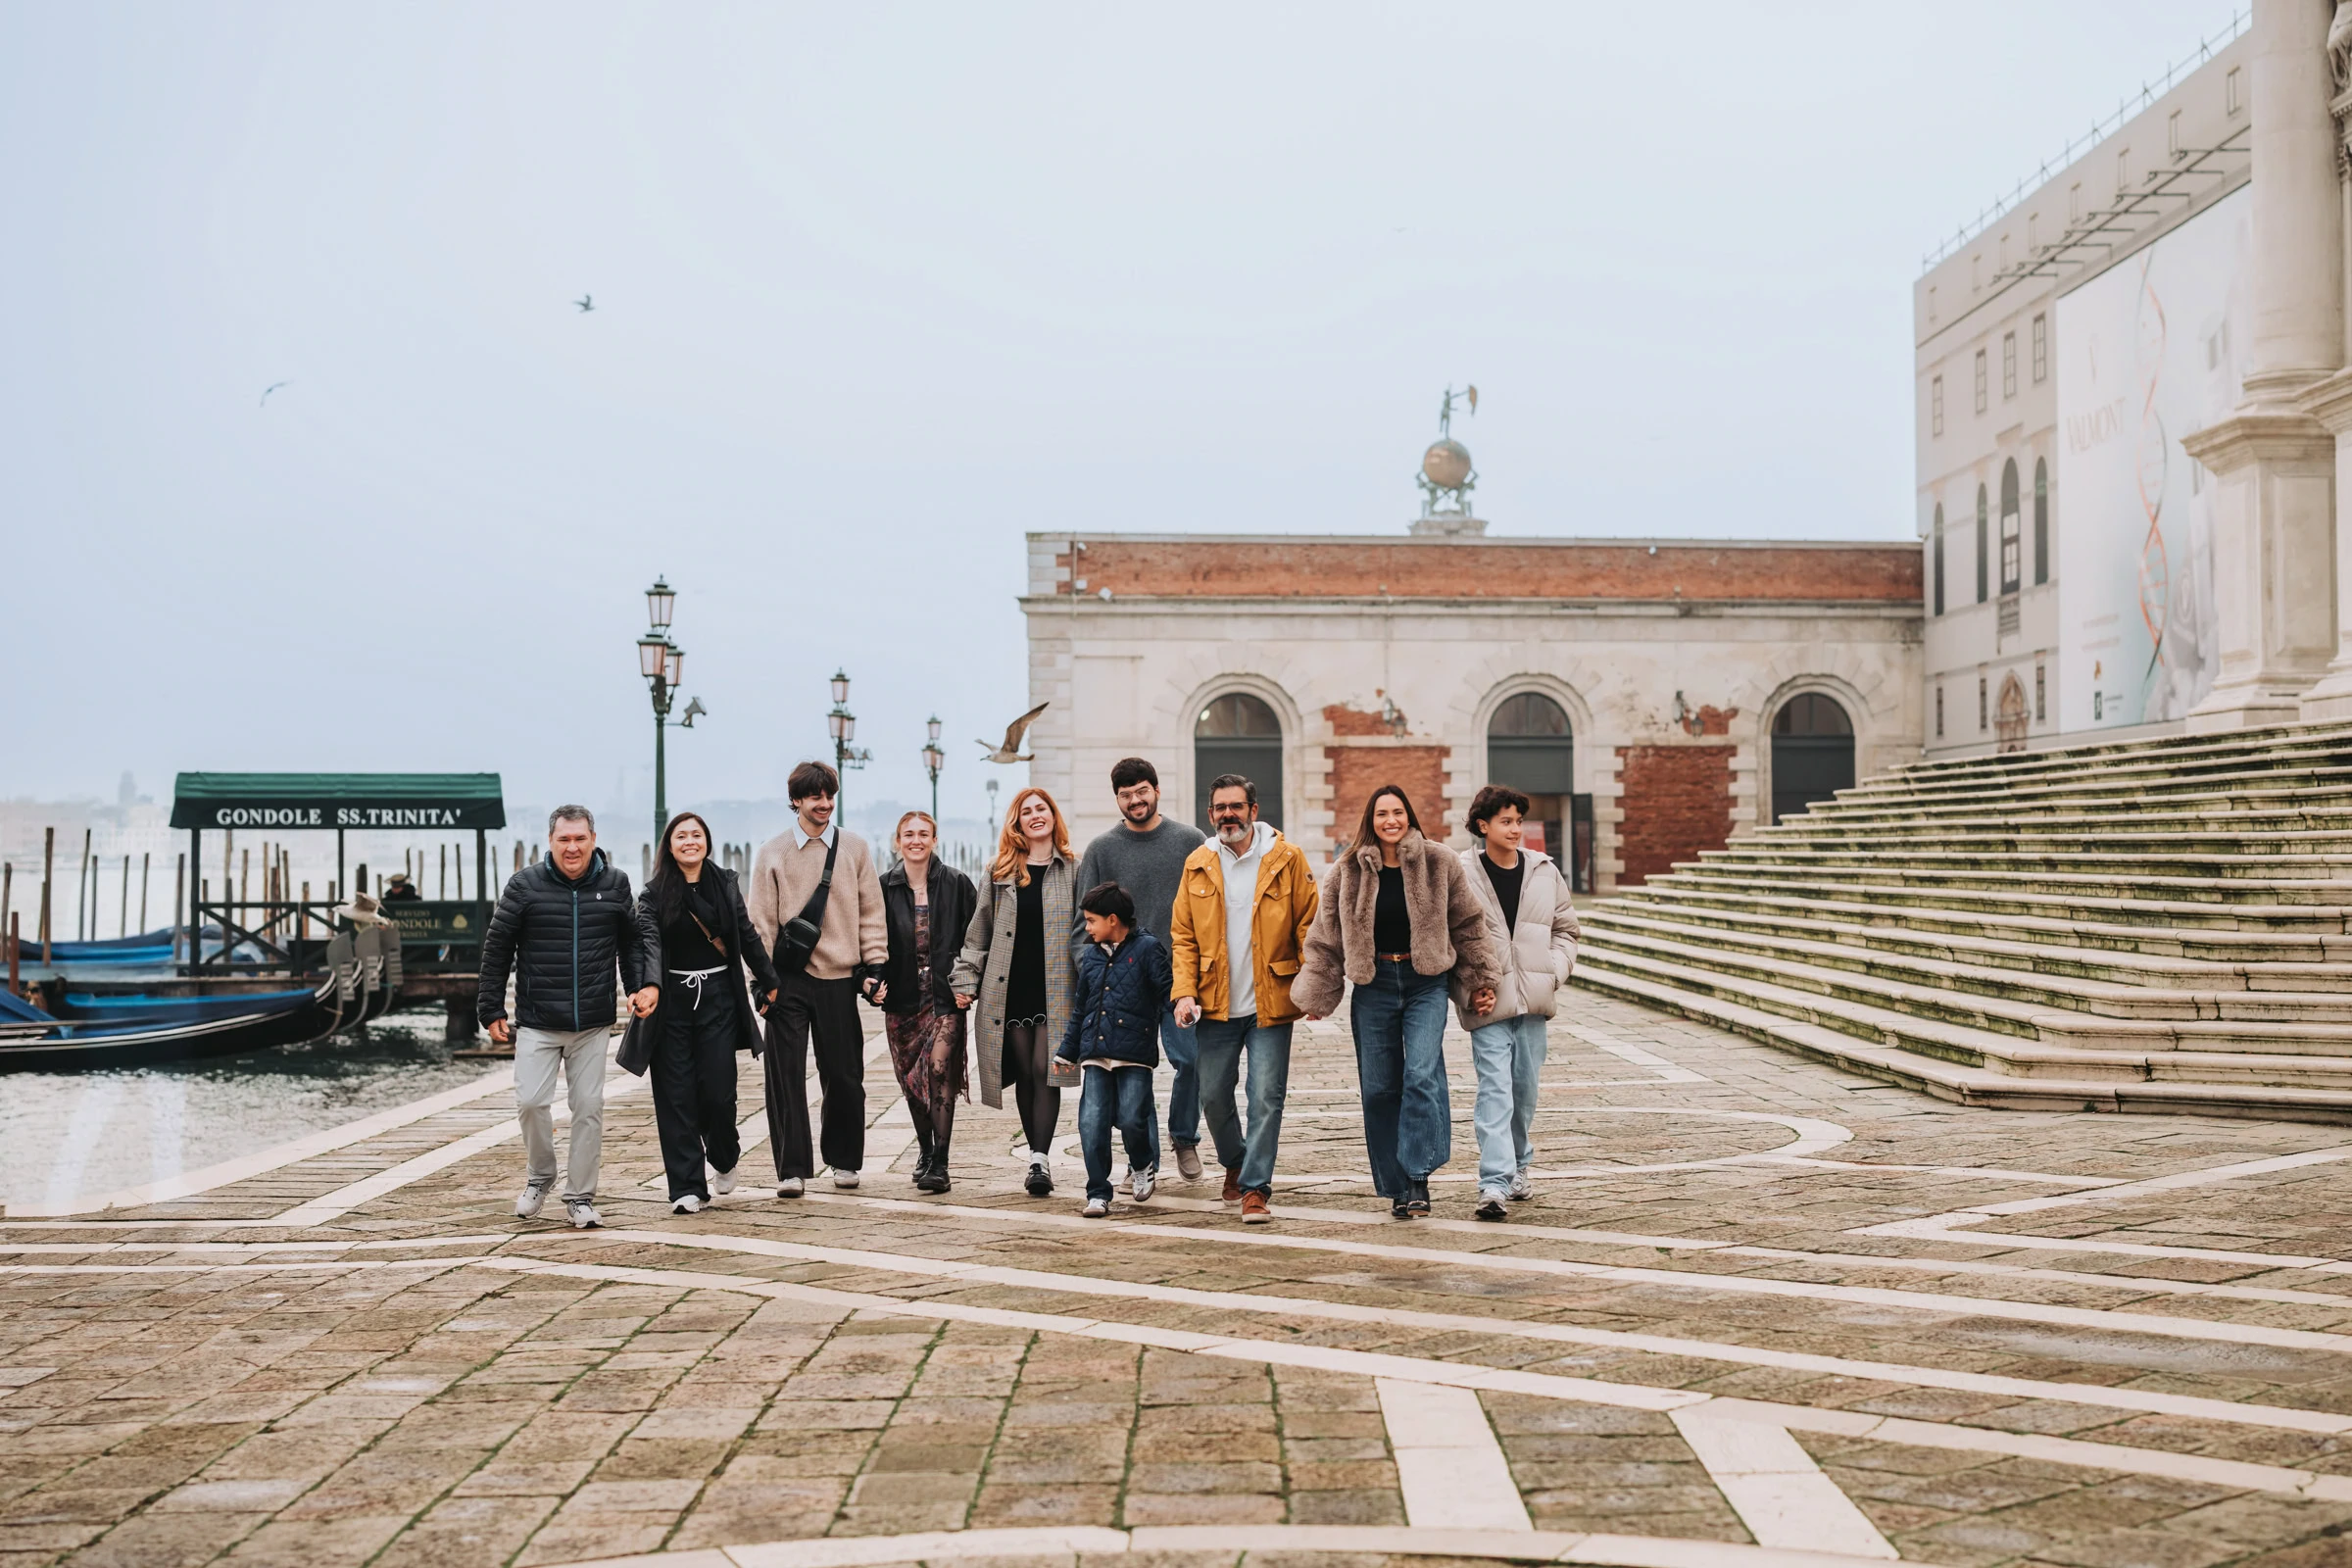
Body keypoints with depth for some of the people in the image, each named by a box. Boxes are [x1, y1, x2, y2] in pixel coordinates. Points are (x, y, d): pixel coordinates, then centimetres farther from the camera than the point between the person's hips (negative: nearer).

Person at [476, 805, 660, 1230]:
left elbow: (637, 937, 15)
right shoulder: (525, 885, -3)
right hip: (537, 1022, -2)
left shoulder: (614, 884, 3)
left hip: (593, 1024, 2)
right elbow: (496, 949, 3)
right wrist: (491, 1010, 2)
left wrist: (647, 983, 0)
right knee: (531, 1102, -9)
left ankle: (580, 1198, 15)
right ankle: (539, 1177, 18)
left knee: (589, 1108, 3)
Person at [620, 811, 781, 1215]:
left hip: (718, 997, 1)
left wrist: (769, 981, 16)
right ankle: (687, 1187, 4)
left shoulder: (725, 884, 6)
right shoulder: (655, 894, -2)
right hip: (672, 1001, -1)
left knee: (718, 1091, -3)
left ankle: (724, 1155, 29)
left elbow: (747, 936, 14)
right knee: (676, 1096, -2)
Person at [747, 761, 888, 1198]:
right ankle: (792, 1169, 2)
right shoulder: (772, 853, 3)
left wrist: (874, 965, 2)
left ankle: (844, 1160, 24)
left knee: (844, 1075, 6)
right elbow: (761, 921, 3)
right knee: (786, 1075, -3)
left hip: (840, 979, 1)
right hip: (788, 980, -1)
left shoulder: (854, 848, 6)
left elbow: (870, 912, 8)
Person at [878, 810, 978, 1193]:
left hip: (945, 995, -3)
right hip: (902, 998, 3)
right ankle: (925, 1151, 28)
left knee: (939, 1069, -16)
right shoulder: (884, 887, 4)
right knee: (911, 1079, 9)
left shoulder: (955, 883, 0)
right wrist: (875, 980, -5)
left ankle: (939, 1164, -14)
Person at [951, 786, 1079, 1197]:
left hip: (1055, 989, -2)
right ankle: (1039, 1154, 15)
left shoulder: (1073, 871, 4)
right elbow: (979, 932, 11)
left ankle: (1040, 1158, -13)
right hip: (1010, 989, 2)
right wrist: (966, 982, 5)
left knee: (1044, 1070, -10)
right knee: (1024, 1074, 5)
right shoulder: (1000, 872, 10)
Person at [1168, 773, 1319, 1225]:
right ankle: (1235, 1163, 35)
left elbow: (1309, 927, -1)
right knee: (1213, 1097, 10)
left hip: (1270, 1004, -3)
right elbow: (1183, 936, 8)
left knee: (1266, 1098, -6)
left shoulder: (1287, 859, -2)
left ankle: (1255, 1188, 1)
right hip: (1216, 1006, 3)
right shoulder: (1197, 865, 6)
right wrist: (1184, 992, -5)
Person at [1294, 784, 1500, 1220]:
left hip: (1426, 985, -2)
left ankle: (1419, 1176, -12)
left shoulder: (1438, 865, -1)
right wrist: (1317, 996, 7)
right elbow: (1326, 939, 7)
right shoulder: (1347, 873, 2)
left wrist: (1481, 982, 6)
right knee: (1378, 1087, 2)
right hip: (1374, 986, 2)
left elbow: (1468, 925, 7)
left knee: (1422, 1073, -18)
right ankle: (1396, 1186, 12)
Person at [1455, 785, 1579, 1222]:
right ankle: (1494, 1184, -17)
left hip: (1533, 998, 4)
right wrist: (1467, 987, -9)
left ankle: (1517, 1166, 32)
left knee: (1525, 1087, 13)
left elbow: (1565, 929, 16)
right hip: (1488, 1002, -4)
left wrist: (1555, 972, 1)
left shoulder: (1544, 872, 6)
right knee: (1494, 1088, -12)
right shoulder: (1462, 874, -6)